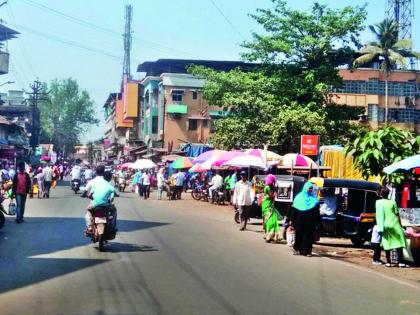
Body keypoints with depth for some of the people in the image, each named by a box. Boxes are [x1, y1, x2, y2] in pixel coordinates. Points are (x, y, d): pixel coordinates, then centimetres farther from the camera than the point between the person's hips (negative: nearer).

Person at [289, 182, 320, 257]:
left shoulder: (314, 198, 6)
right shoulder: (299, 197, 4)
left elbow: (317, 211, 6)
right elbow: (294, 209, 3)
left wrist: (318, 221, 1)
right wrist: (292, 220, -1)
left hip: (310, 222, 0)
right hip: (300, 221, 0)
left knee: (309, 235, -2)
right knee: (299, 234, 5)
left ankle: (308, 251, 1)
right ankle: (297, 249, 20)